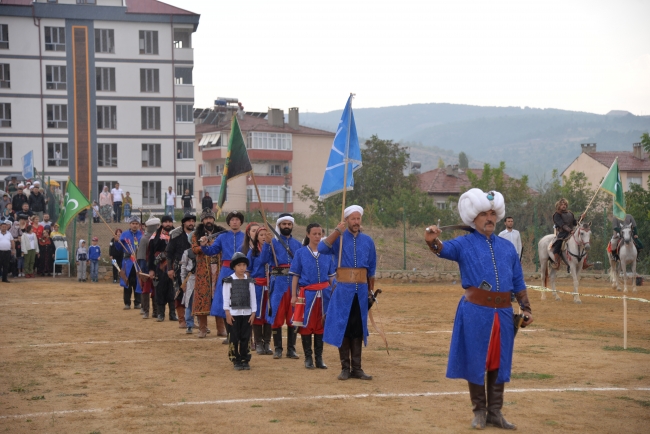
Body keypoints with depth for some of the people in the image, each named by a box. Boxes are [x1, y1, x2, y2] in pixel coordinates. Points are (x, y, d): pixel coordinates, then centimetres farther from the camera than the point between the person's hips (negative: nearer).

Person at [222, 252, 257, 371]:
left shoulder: (249, 281, 8)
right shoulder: (229, 281, 0)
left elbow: (253, 298, 8)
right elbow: (226, 298, -2)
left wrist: (253, 312, 2)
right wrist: (227, 312, -8)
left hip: (247, 313, 2)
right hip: (233, 313, -2)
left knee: (245, 338, 4)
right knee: (234, 338, 0)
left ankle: (245, 360, 11)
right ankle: (236, 361, 7)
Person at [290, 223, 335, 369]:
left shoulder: (326, 253, 7)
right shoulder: (301, 253, 2)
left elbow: (331, 276, 11)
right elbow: (295, 275, 2)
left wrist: (334, 294, 8)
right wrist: (294, 295, -3)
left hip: (324, 293, 2)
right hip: (307, 293, -2)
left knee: (321, 325, 6)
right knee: (306, 325, 2)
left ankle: (319, 358, 14)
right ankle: (308, 358, 12)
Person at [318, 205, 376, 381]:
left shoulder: (367, 241, 8)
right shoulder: (339, 239, -1)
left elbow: (371, 269, 15)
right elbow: (322, 248, -21)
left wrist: (371, 291, 14)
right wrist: (337, 231, -27)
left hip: (361, 290, 3)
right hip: (343, 290, -3)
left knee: (358, 330, 6)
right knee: (342, 328, -1)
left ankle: (356, 368, 11)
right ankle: (345, 368, 7)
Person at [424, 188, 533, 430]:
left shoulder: (507, 247, 13)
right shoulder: (464, 244, 0)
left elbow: (518, 282, 17)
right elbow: (444, 249, -20)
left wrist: (526, 307, 10)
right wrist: (432, 241, -42)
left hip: (503, 313, 4)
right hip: (475, 312, -4)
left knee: (499, 363, 10)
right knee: (476, 362, 3)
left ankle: (495, 412, 20)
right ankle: (479, 411, 16)